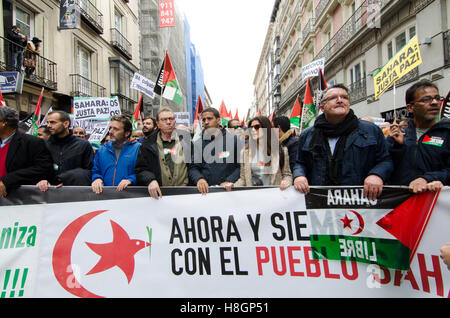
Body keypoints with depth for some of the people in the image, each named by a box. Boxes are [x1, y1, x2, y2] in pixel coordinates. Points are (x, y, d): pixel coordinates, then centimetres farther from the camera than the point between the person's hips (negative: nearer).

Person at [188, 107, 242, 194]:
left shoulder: (234, 140, 6)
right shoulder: (197, 143, 14)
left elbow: (240, 165, 2)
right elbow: (192, 167, 9)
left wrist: (229, 181, -11)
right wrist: (199, 179, -11)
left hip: (228, 190, -2)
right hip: (204, 190, 2)